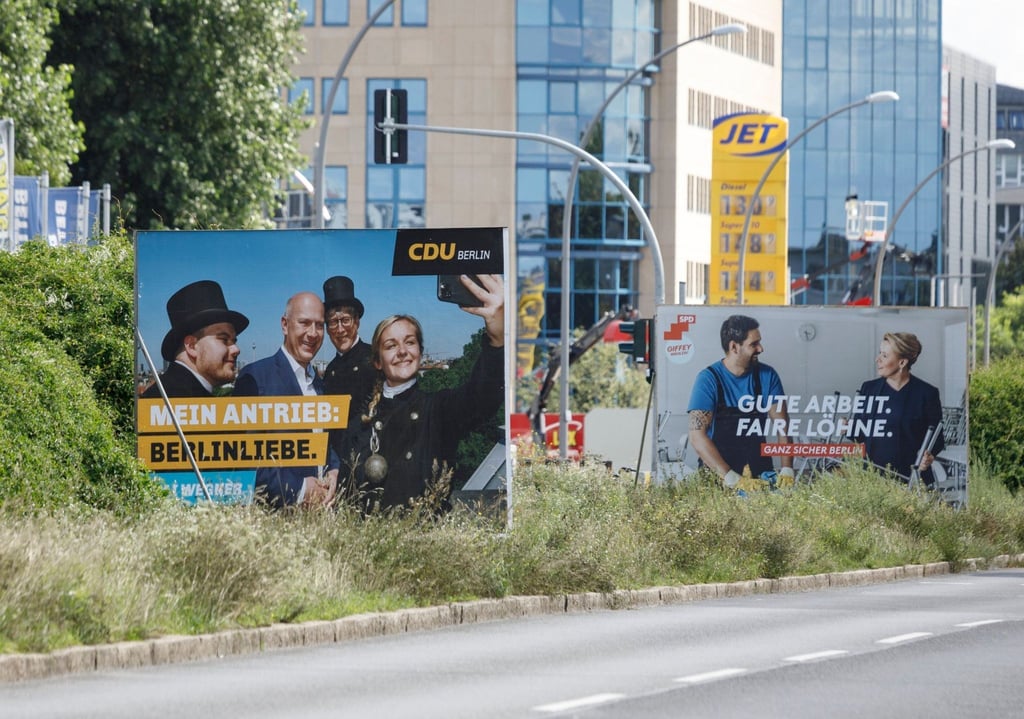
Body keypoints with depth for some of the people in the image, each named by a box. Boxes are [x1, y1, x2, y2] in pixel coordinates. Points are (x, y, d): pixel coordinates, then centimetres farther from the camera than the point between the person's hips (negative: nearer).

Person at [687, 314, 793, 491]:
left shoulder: (767, 376, 4)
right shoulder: (709, 379, -7)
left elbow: (783, 426, 3)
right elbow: (697, 435, -14)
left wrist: (787, 470, -14)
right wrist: (732, 479, -23)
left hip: (760, 473, 3)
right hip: (717, 476, -3)